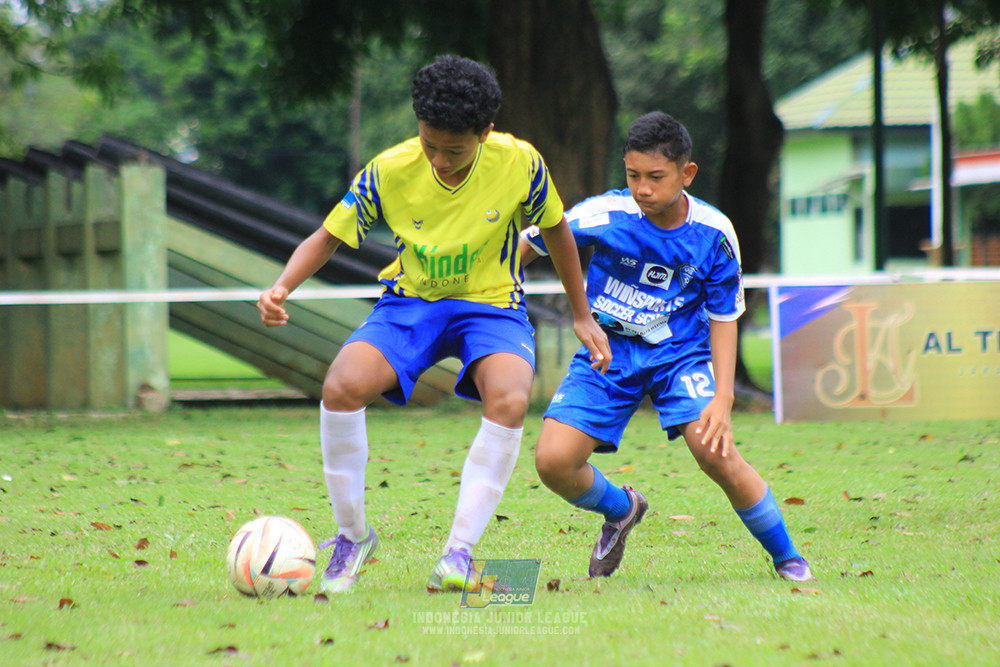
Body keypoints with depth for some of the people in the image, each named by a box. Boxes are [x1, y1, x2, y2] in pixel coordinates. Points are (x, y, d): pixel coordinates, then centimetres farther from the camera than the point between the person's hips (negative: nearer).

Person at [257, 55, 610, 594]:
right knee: (342, 387, -28)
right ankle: (352, 536, -6)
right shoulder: (389, 172, -17)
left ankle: (459, 551, -23)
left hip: (492, 306, -1)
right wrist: (280, 289, -24)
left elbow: (555, 230, 4)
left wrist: (582, 316, 11)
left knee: (510, 400, -33)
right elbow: (327, 237, -5)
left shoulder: (520, 163, -16)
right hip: (411, 301, 1)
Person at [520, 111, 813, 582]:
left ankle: (786, 558, -1)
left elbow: (724, 318, -3)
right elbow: (530, 244, -2)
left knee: (714, 451, -24)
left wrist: (722, 398, -13)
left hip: (679, 352, -1)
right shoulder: (603, 216, -17)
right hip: (606, 352, 1)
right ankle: (620, 510, 21)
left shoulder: (713, 234, -13)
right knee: (553, 461, -15)